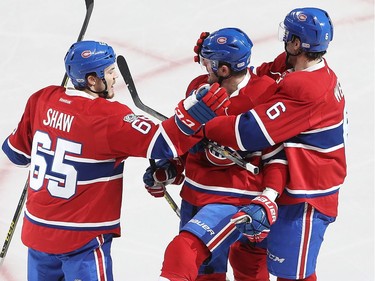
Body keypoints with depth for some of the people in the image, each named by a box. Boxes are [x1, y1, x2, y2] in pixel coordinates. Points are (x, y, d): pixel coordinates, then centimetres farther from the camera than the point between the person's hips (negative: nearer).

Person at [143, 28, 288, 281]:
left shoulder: (265, 96, -15)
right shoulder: (199, 87, 4)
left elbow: (278, 156, -10)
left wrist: (267, 201, -20)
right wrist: (170, 170, 12)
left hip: (235, 202, -8)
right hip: (194, 196, 8)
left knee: (185, 251, -28)